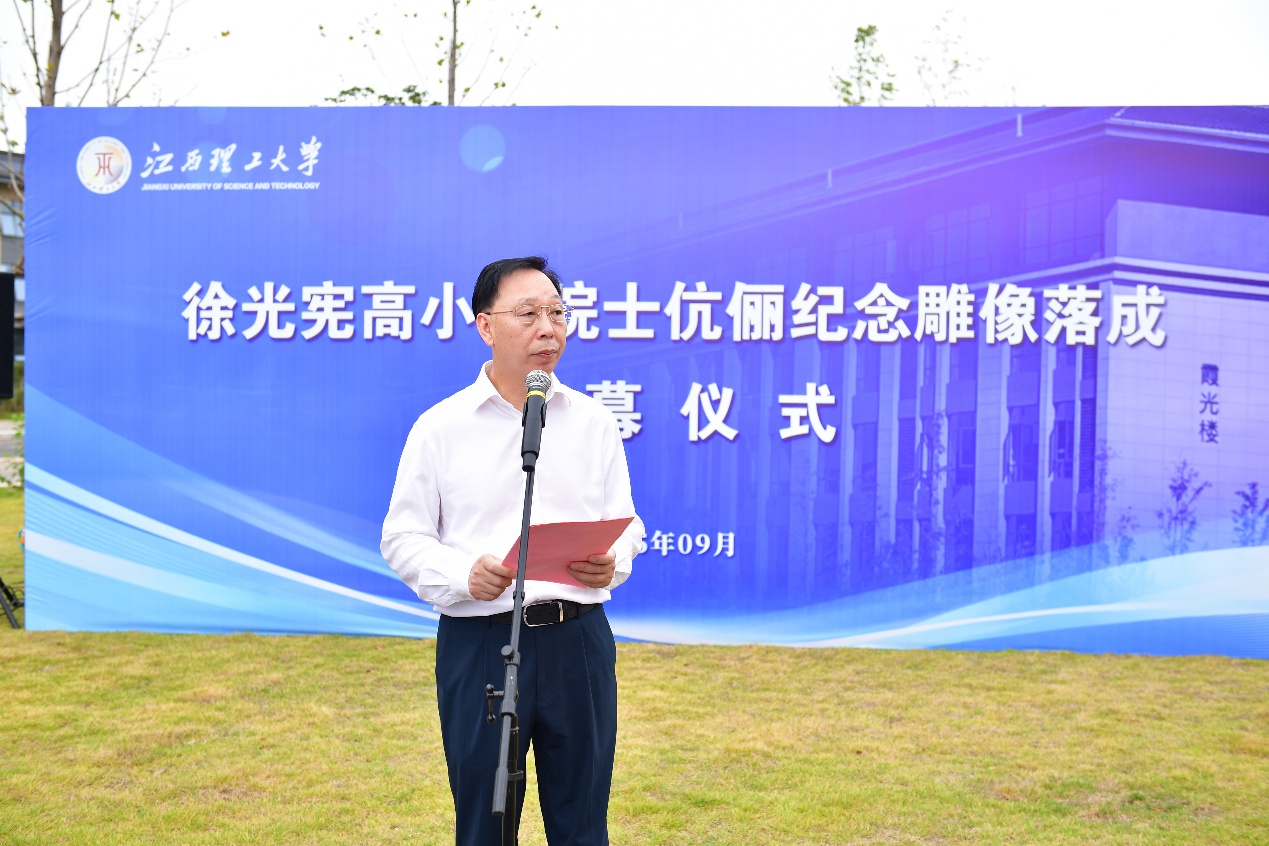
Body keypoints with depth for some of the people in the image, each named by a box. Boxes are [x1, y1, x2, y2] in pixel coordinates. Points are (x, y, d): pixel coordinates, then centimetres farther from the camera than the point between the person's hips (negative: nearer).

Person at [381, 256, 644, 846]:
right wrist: (465, 575, -18)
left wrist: (612, 563, -11)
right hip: (480, 642, -2)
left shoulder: (593, 421, 8)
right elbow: (402, 539, 1)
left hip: (578, 638, 2)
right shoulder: (440, 427, 1)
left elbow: (625, 524, 12)